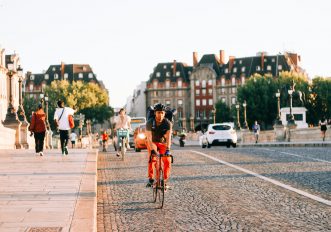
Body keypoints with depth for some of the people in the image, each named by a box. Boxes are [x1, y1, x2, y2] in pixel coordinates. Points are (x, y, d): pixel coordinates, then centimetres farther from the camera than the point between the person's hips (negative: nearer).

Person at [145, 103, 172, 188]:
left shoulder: (168, 123, -22)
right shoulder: (150, 123, -23)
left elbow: (168, 137, -33)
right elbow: (149, 138, -31)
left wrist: (168, 149, -46)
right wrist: (152, 149, -44)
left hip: (163, 143, 1)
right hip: (153, 142, -1)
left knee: (167, 161, -15)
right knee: (152, 159, -25)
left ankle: (165, 180, 0)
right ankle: (150, 179, -20)